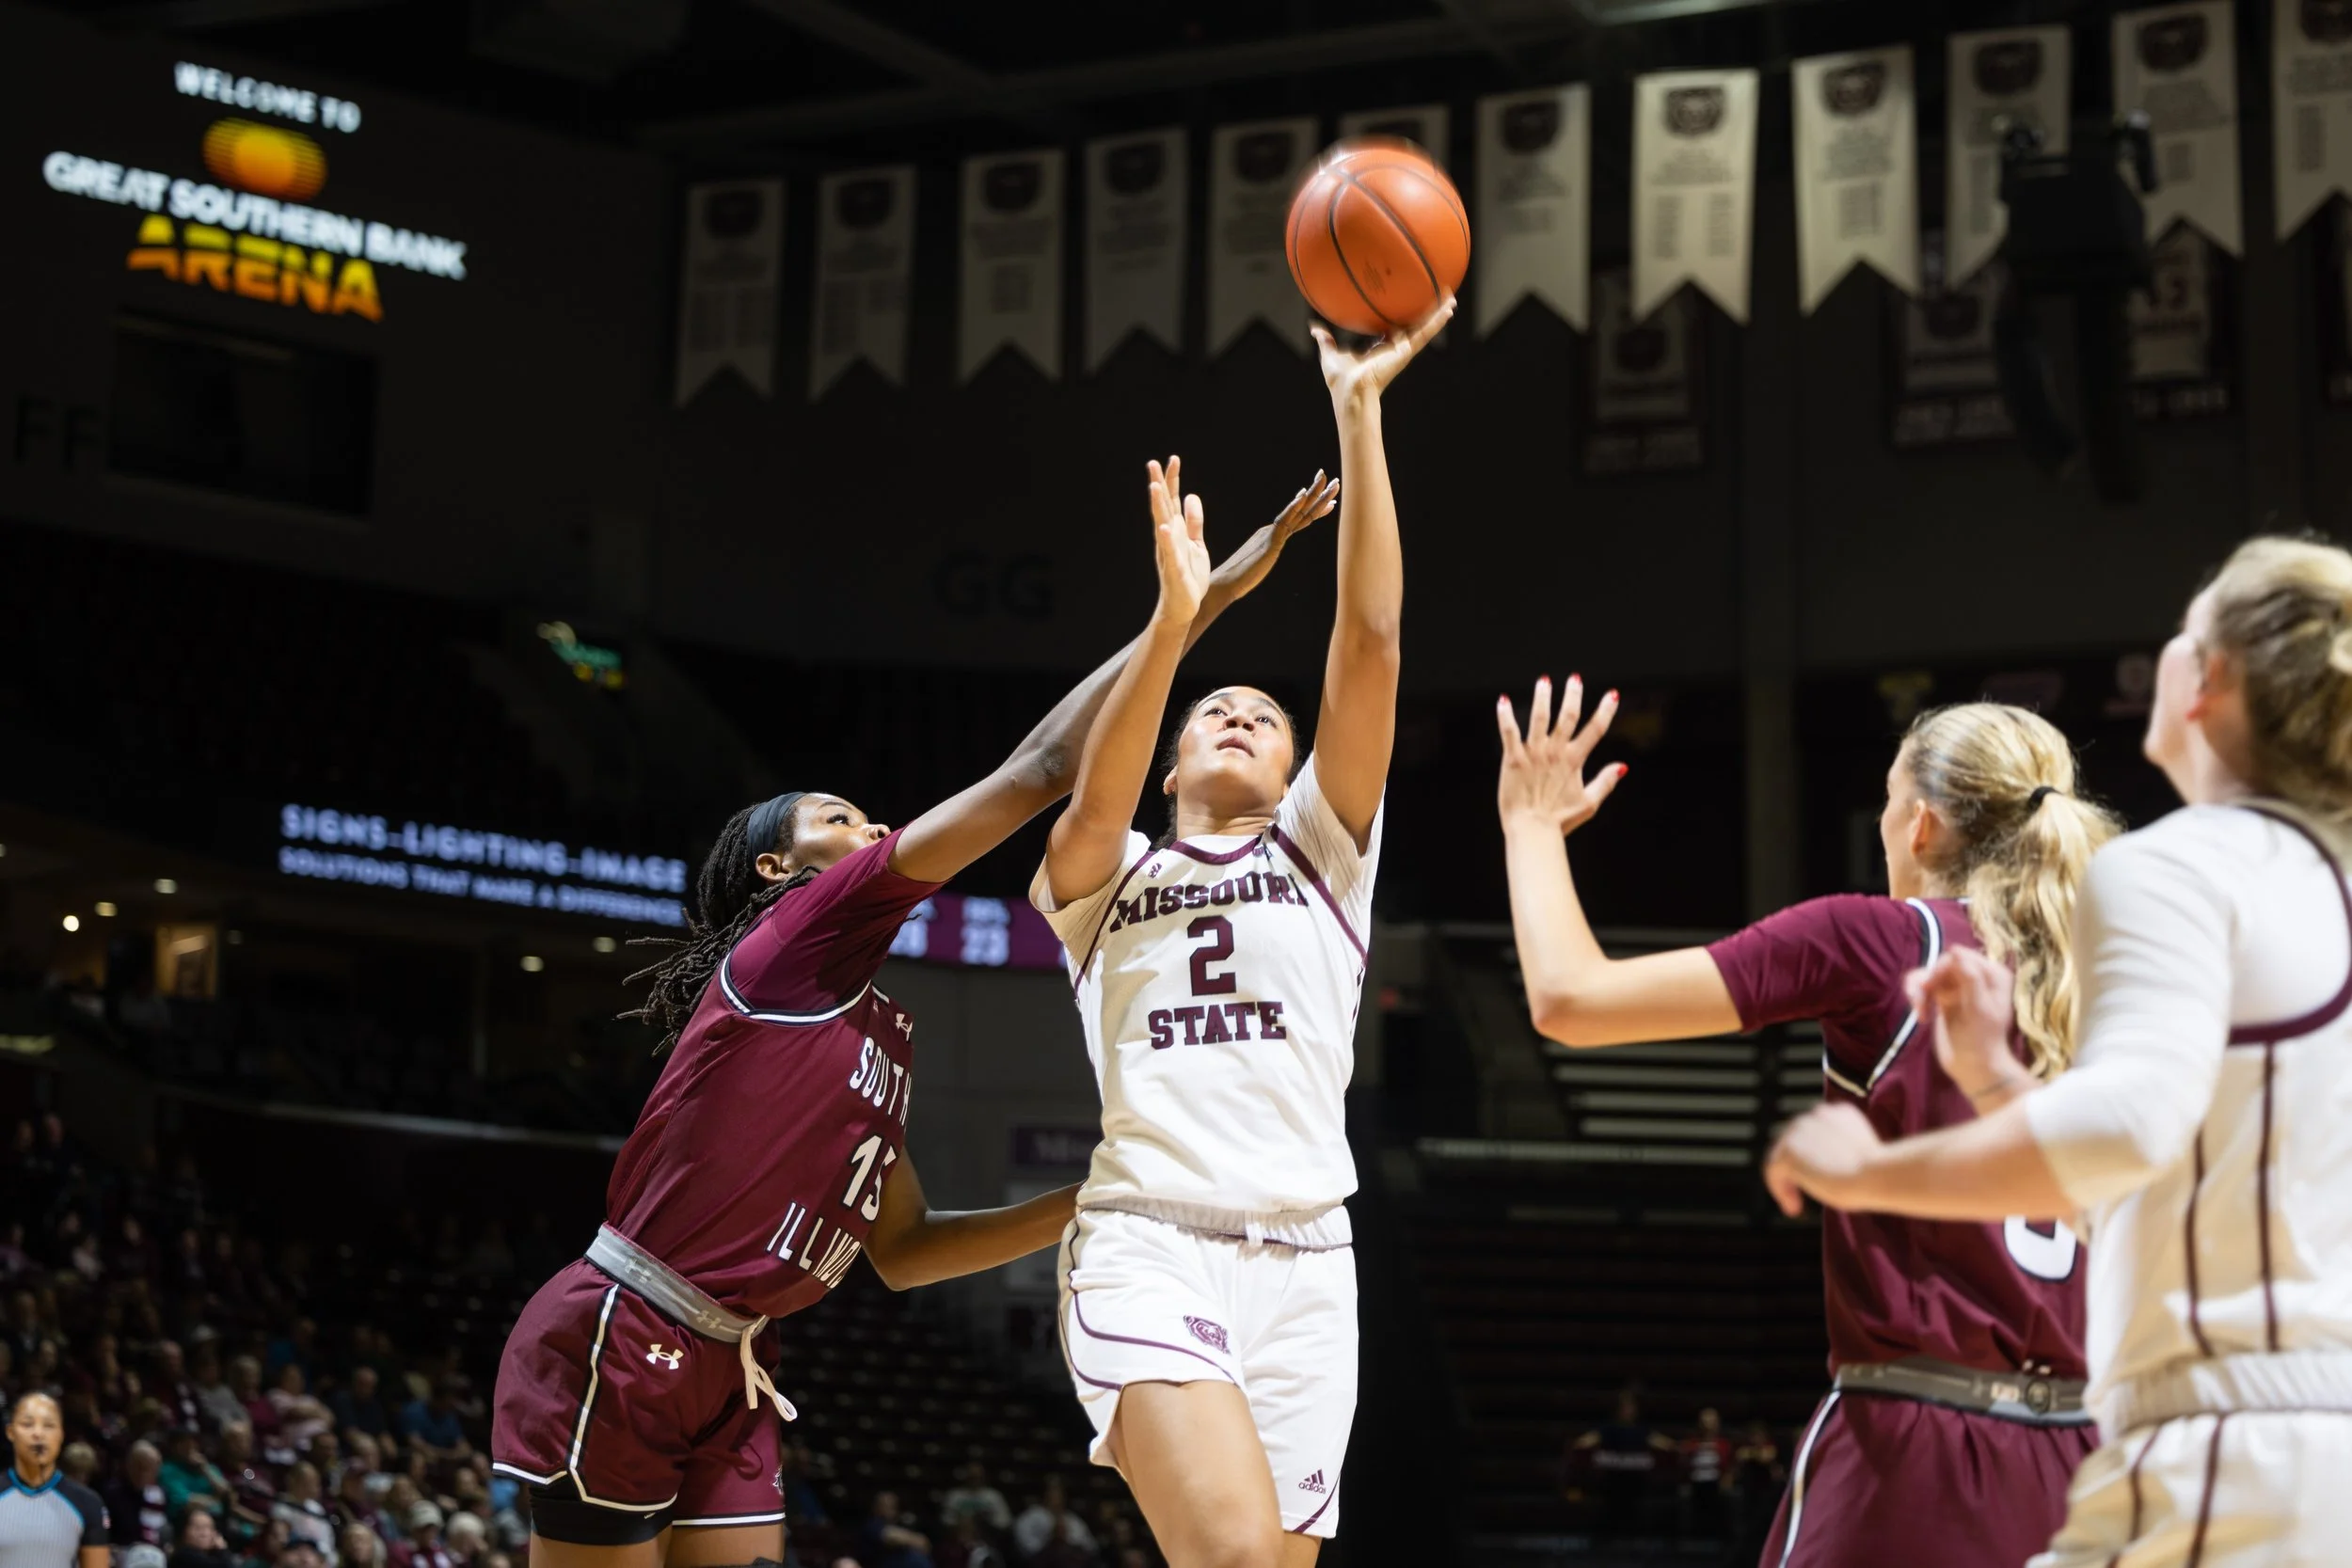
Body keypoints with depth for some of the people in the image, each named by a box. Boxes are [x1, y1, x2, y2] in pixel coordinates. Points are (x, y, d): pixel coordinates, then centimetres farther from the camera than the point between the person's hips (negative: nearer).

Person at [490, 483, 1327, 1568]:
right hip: (615, 1350, -9)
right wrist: (1208, 594, -10)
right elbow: (1043, 769, -13)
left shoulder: (882, 1034, 16)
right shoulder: (801, 937, -9)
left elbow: (901, 1249, 20)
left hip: (726, 1377, 9)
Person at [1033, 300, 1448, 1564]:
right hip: (1148, 1249, -3)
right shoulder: (1101, 878, 15)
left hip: (1304, 1266, 3)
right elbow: (1090, 804, -10)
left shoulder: (1324, 851, 17)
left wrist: (1358, 410, -1)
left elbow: (1369, 638, 5)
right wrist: (1173, 618, -23)